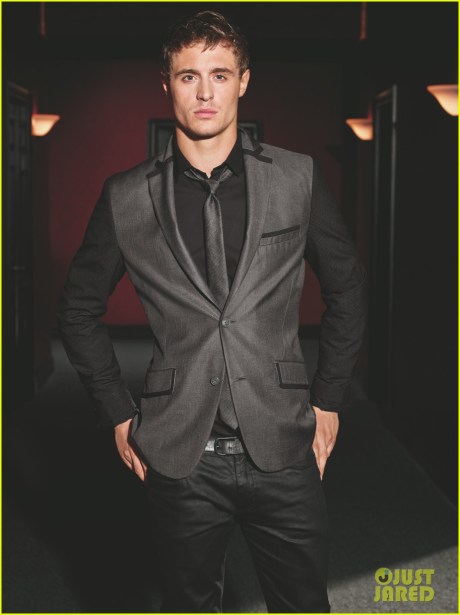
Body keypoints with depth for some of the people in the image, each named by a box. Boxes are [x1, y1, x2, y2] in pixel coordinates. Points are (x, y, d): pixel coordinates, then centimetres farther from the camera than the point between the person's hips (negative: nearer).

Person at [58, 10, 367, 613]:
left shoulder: (299, 179, 1)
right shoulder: (126, 197, 0)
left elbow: (347, 287, 10)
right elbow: (79, 308, 10)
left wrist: (328, 401, 7)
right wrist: (119, 414, 6)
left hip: (283, 450, 0)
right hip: (180, 457, 0)